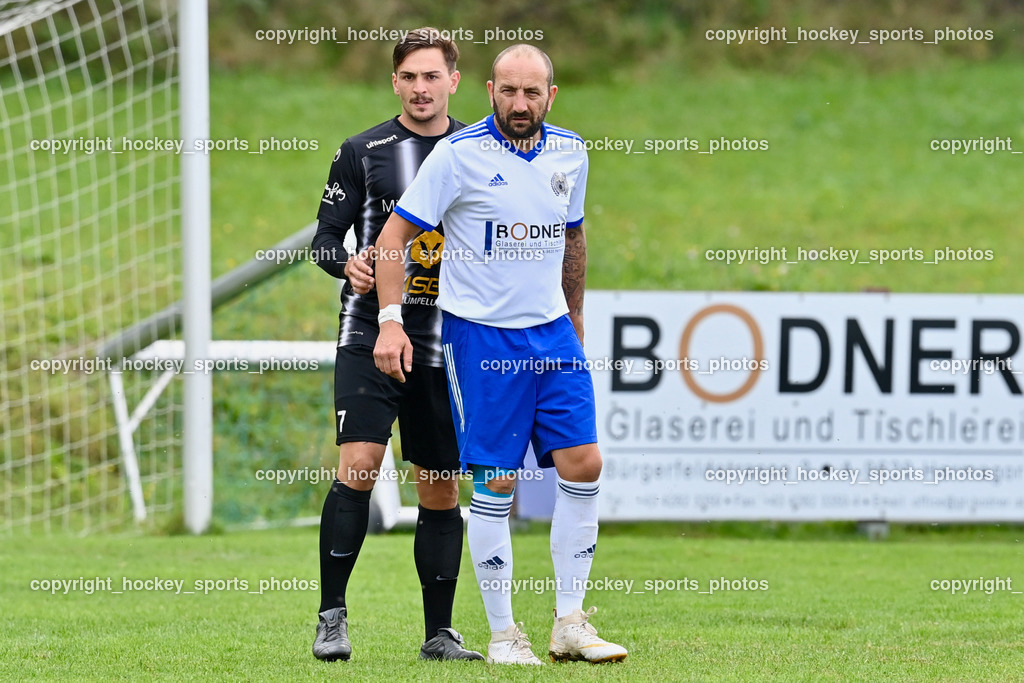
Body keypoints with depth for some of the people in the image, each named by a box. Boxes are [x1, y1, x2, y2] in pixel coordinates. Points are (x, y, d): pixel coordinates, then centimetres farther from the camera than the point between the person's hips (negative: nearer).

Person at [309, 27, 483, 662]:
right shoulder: (363, 152, 3)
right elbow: (326, 235, 5)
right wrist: (349, 262, -16)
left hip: (446, 341, 2)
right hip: (371, 331, -2)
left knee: (442, 490, 5)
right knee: (358, 466, -17)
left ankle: (440, 633, 13)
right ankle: (332, 616, -10)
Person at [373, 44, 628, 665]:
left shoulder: (569, 152, 6)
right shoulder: (460, 154, -10)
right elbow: (395, 233, -9)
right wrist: (390, 321, -17)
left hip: (552, 332, 5)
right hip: (480, 332, -5)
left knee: (583, 464, -2)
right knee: (497, 482, -5)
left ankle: (571, 624, 6)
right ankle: (503, 634, 5)